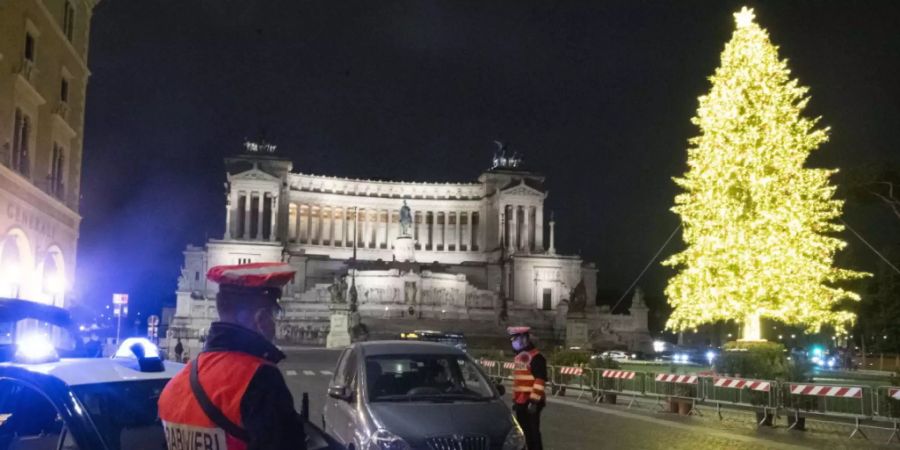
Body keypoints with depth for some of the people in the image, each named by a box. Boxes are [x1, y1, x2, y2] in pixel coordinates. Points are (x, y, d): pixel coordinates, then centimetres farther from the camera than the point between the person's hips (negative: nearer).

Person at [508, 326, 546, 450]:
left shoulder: (536, 357, -14)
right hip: (520, 402, 9)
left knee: (533, 432, -6)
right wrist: (515, 400, 22)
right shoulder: (519, 356, 17)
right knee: (523, 432, 14)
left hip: (531, 402, -9)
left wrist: (534, 401, -23)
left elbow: (540, 381, -20)